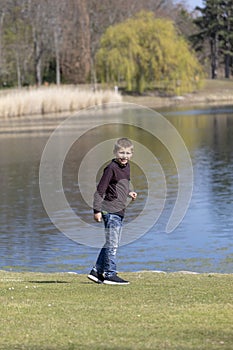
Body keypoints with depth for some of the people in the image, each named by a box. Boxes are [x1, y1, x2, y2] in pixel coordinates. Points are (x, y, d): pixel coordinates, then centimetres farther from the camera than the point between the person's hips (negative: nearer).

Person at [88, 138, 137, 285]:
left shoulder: (126, 166, 13)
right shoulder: (111, 168, -13)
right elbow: (100, 190, -14)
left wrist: (129, 193, 8)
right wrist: (97, 209, -17)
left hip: (120, 211, 9)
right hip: (111, 210, -9)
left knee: (111, 244, 13)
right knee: (112, 243, -6)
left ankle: (97, 271, 21)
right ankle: (110, 274, -1)